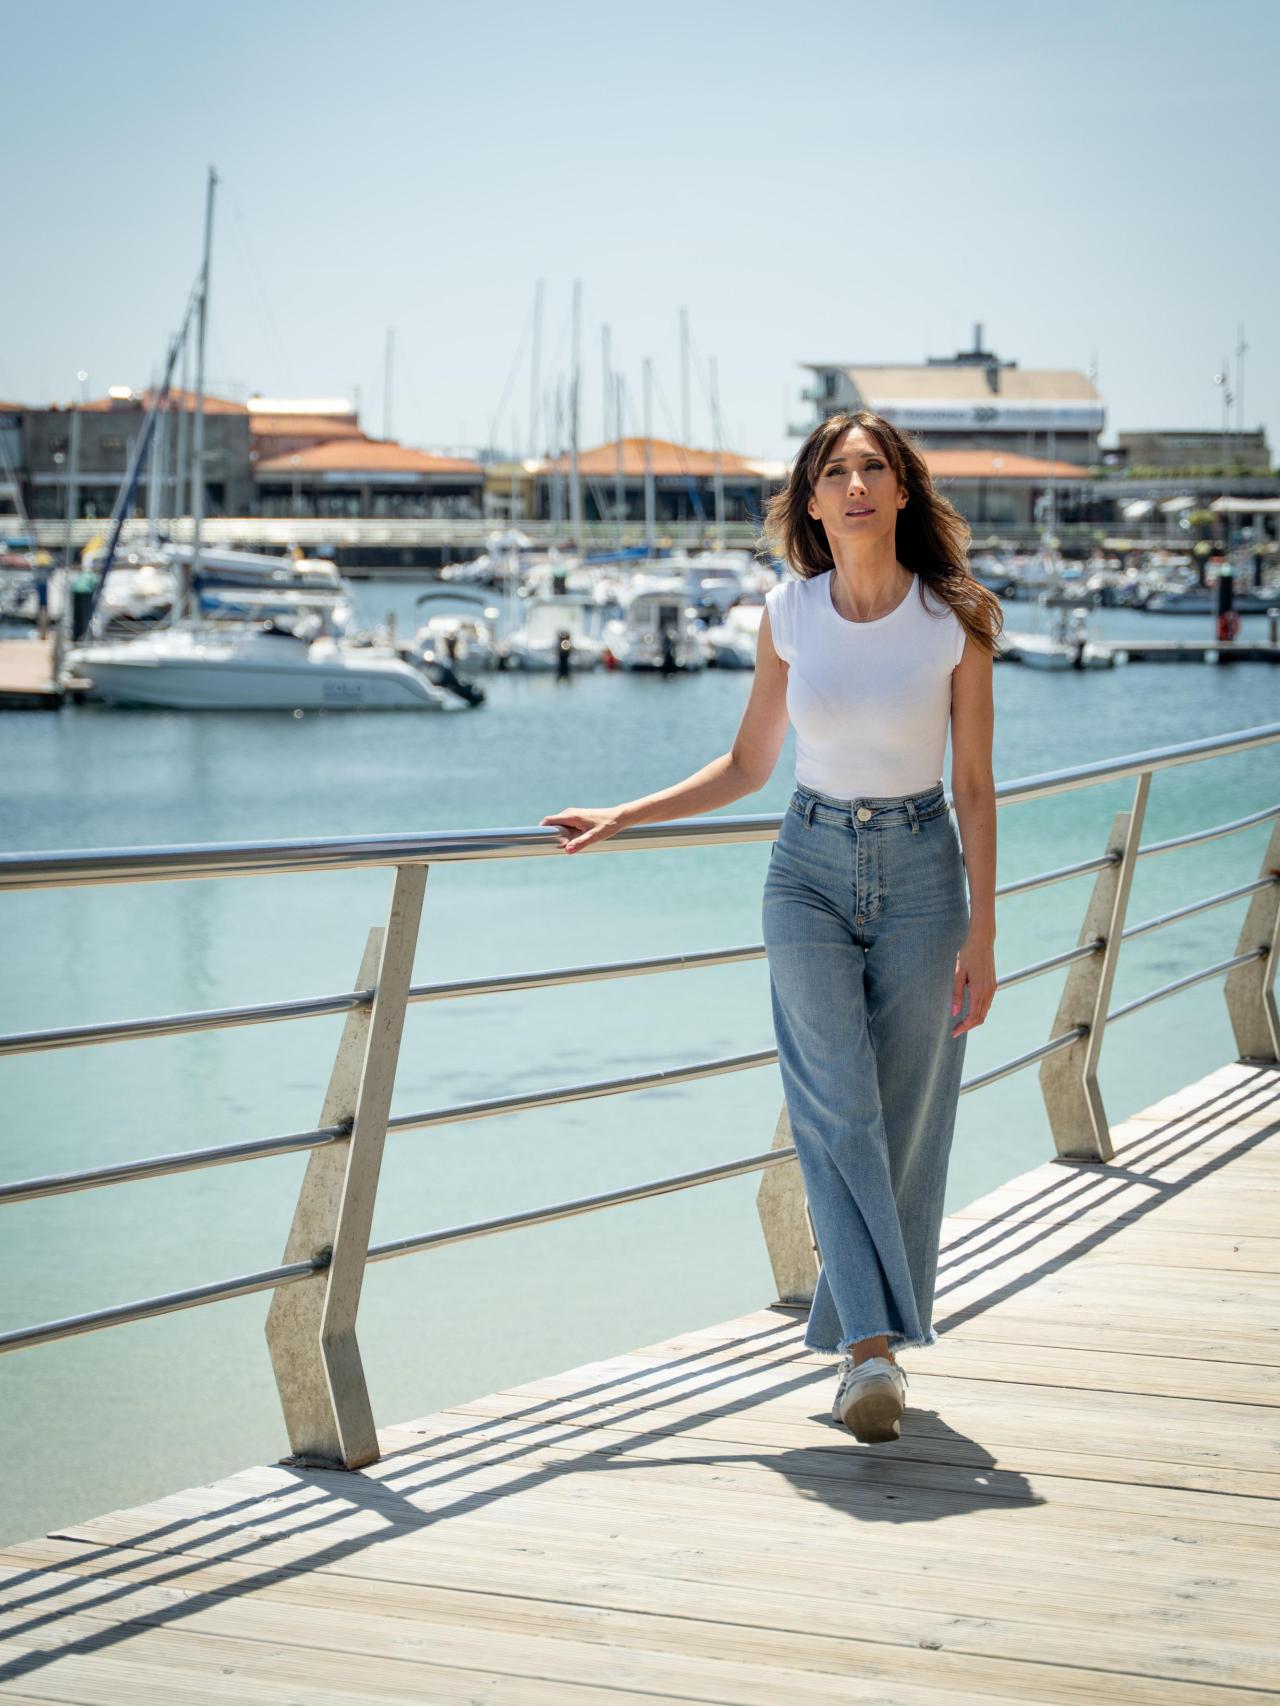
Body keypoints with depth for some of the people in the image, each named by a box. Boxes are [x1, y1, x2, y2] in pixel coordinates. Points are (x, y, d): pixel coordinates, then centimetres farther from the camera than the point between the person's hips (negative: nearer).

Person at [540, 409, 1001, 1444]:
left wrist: (981, 936, -6)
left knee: (902, 1123, 2)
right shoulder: (789, 614, 0)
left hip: (921, 870, -1)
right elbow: (747, 767, 12)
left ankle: (866, 1335, 16)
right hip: (812, 869, 1)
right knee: (838, 1112, -12)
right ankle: (872, 1349, -17)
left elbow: (976, 788, -3)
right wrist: (620, 820, 9)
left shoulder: (955, 621, -6)